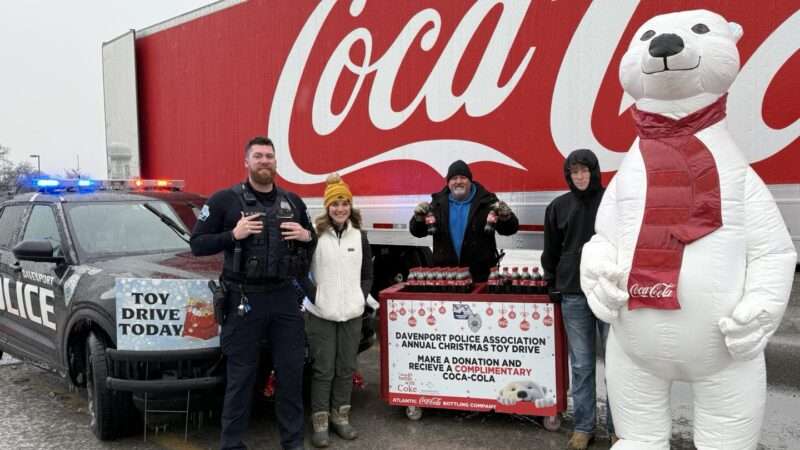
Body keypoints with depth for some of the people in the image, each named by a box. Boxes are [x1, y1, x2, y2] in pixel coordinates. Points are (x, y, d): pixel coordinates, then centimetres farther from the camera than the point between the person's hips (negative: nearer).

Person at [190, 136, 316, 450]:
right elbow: (197, 245, -3)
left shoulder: (292, 201, 11)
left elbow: (312, 241, 21)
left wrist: (307, 236, -2)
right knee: (240, 376, 4)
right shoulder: (225, 199, -2)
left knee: (291, 372, 9)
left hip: (286, 297, 4)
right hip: (245, 300, -4)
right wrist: (233, 235, -18)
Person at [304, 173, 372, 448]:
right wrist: (311, 294, -10)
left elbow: (367, 275, 14)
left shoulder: (359, 236, 7)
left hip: (351, 314, 4)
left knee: (346, 369, 12)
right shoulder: (314, 234, -7)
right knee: (323, 370, 3)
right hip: (320, 314, -4)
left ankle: (340, 417, 26)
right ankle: (320, 422, 14)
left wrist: (360, 297, 3)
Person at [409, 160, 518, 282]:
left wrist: (506, 217, -23)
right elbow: (417, 232, 9)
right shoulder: (439, 202, 7)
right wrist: (419, 218, -14)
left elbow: (510, 229, -1)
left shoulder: (486, 201, 1)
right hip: (445, 273, 2)